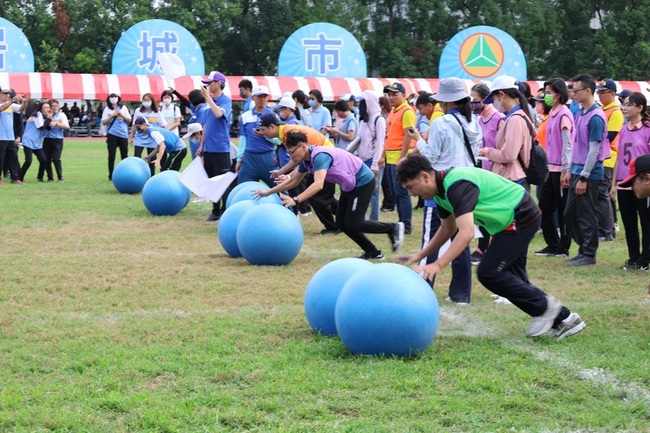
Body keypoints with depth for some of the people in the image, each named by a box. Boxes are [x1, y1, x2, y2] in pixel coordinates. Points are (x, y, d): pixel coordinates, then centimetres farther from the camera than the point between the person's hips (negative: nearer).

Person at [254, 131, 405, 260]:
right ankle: (373, 252, 14)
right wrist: (268, 192, 16)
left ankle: (393, 228, 5)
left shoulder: (320, 156, -29)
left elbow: (318, 185, -43)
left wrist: (295, 200, -50)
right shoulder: (306, 160, 0)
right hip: (350, 185, 10)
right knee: (342, 222, 7)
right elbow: (293, 181, 16)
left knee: (352, 224, -9)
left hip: (363, 182, -10)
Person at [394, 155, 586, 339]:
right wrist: (419, 256, 11)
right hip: (511, 221, 10)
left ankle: (545, 307, 2)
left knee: (488, 273, -10)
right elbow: (447, 229, 18)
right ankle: (563, 318, 19)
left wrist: (437, 265, -43)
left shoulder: (457, 185, -28)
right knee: (513, 278, 12)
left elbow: (466, 233, -38)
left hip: (521, 218, -10)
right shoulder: (441, 190, 3)